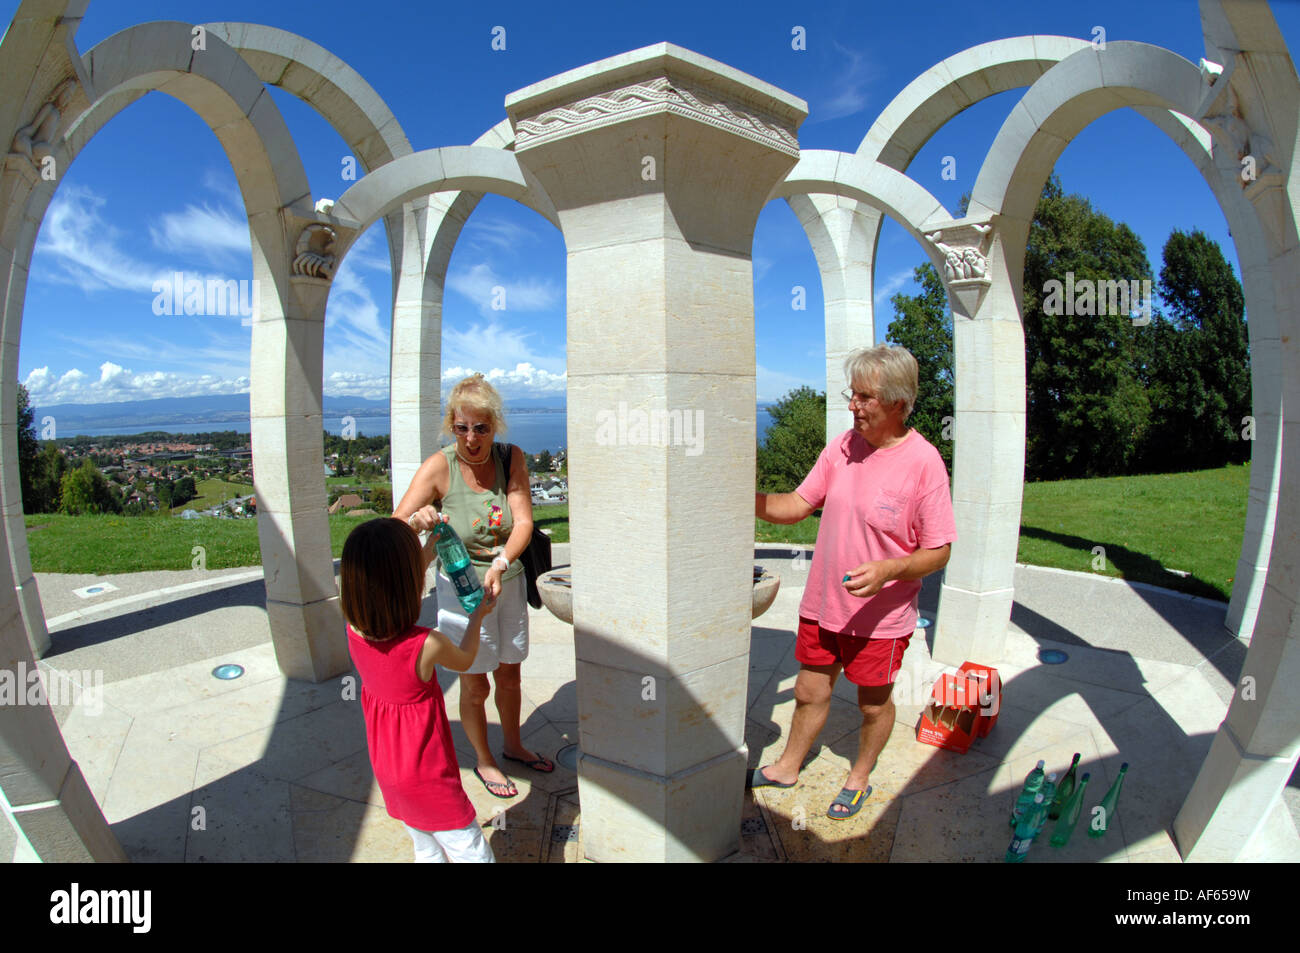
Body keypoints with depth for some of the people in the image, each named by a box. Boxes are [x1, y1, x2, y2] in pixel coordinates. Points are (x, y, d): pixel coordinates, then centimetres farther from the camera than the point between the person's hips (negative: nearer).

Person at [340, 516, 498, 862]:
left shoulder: (354, 629, -16)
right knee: (474, 854, 7)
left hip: (386, 769, 7)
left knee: (427, 852, 25)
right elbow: (464, 660, -6)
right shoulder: (427, 645, -32)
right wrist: (478, 616, 11)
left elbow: (393, 587, 7)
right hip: (428, 778, -6)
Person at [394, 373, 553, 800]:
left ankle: (514, 746, 45)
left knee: (510, 675, 20)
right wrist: (417, 520, -46)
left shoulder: (512, 459, -10)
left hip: (508, 583, 3)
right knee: (475, 686, 10)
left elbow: (523, 522, -18)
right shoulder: (439, 467, -19)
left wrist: (500, 564, -36)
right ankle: (484, 761, 35)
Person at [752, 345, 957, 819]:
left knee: (873, 705, 16)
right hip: (822, 604, 4)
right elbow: (796, 505, 4)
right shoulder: (842, 446, -2)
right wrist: (748, 498, -12)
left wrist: (888, 569, -29)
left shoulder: (924, 462, -18)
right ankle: (788, 767, 40)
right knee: (810, 693, 18)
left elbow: (938, 551, -13)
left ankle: (859, 778, 41)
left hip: (880, 616, -4)